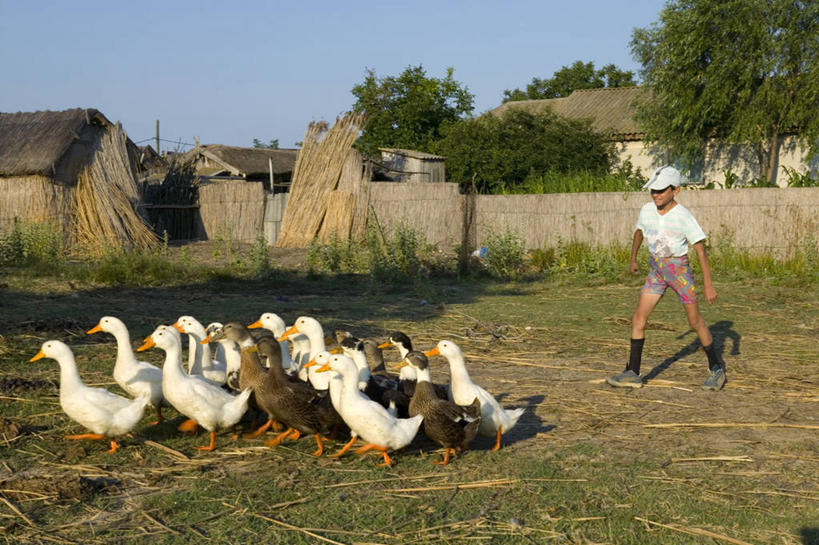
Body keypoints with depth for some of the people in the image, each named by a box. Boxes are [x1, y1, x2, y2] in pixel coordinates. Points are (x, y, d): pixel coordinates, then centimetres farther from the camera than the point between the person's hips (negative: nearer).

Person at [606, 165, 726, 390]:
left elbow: (701, 250, -16)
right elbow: (639, 231, 19)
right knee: (638, 318, -4)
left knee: (695, 321, 3)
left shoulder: (683, 217, -18)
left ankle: (716, 368, 21)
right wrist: (633, 259, 28)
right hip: (656, 269, 5)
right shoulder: (647, 210, -4)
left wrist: (708, 285, -18)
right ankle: (632, 373, 1)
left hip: (679, 268, -5)